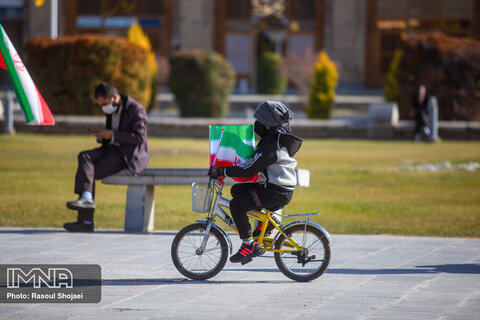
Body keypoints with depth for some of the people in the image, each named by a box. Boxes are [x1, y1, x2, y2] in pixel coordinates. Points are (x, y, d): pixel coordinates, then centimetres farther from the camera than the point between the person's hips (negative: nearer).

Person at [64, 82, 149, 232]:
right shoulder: (111, 111, 16)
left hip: (130, 155, -8)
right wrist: (102, 135, 1)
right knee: (84, 157, -19)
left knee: (89, 172, -22)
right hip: (112, 150, 8)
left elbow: (139, 137, -16)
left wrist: (113, 135, -19)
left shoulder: (136, 110, -10)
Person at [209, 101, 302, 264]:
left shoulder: (271, 144, -20)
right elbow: (256, 161, 27)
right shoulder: (280, 138, 13)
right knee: (237, 190, 17)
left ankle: (250, 245, -12)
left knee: (236, 204, -14)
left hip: (276, 192, -10)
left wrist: (222, 171, -19)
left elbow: (250, 169, -24)